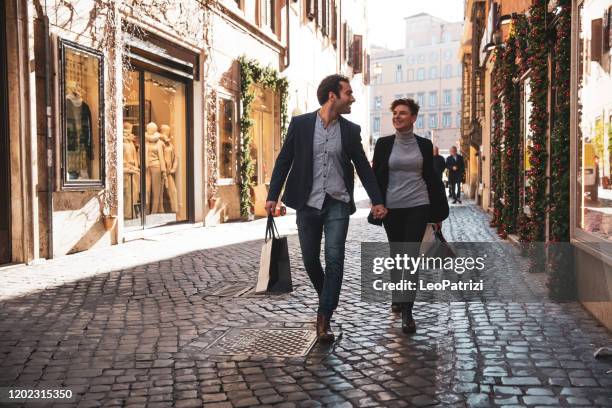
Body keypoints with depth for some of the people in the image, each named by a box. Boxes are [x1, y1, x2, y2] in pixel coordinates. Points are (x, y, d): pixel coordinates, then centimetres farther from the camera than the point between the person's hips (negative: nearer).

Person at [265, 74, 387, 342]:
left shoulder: (351, 130, 4)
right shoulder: (300, 124, -1)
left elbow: (363, 167, 9)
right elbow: (284, 161, 1)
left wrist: (377, 200, 4)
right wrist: (272, 196, -4)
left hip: (338, 204, 0)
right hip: (307, 204, 0)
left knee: (334, 259, -10)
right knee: (310, 259, 9)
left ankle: (324, 318, -1)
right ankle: (326, 299, 36)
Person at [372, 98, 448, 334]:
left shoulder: (424, 144, 4)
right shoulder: (383, 144, 3)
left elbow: (431, 177, 8)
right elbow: (376, 176, 4)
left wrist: (438, 211, 7)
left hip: (418, 206, -1)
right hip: (392, 208, 1)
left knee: (410, 255, -9)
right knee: (396, 254, 12)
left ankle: (407, 311, -9)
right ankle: (397, 297, 33)